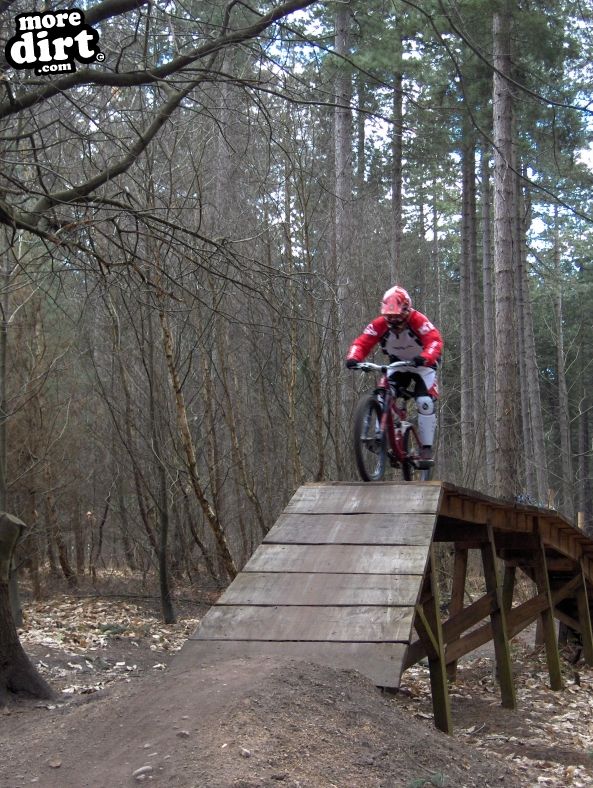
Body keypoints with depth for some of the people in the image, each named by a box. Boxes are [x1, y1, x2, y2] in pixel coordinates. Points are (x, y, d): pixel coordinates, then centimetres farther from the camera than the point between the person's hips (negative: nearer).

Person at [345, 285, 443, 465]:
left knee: (425, 402, -20)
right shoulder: (380, 324, -21)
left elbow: (434, 340, -42)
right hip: (397, 366, 4)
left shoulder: (418, 321, -30)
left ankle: (426, 448, -10)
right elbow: (362, 342, -25)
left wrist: (425, 358, -63)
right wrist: (353, 358, -47)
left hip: (422, 366, -4)